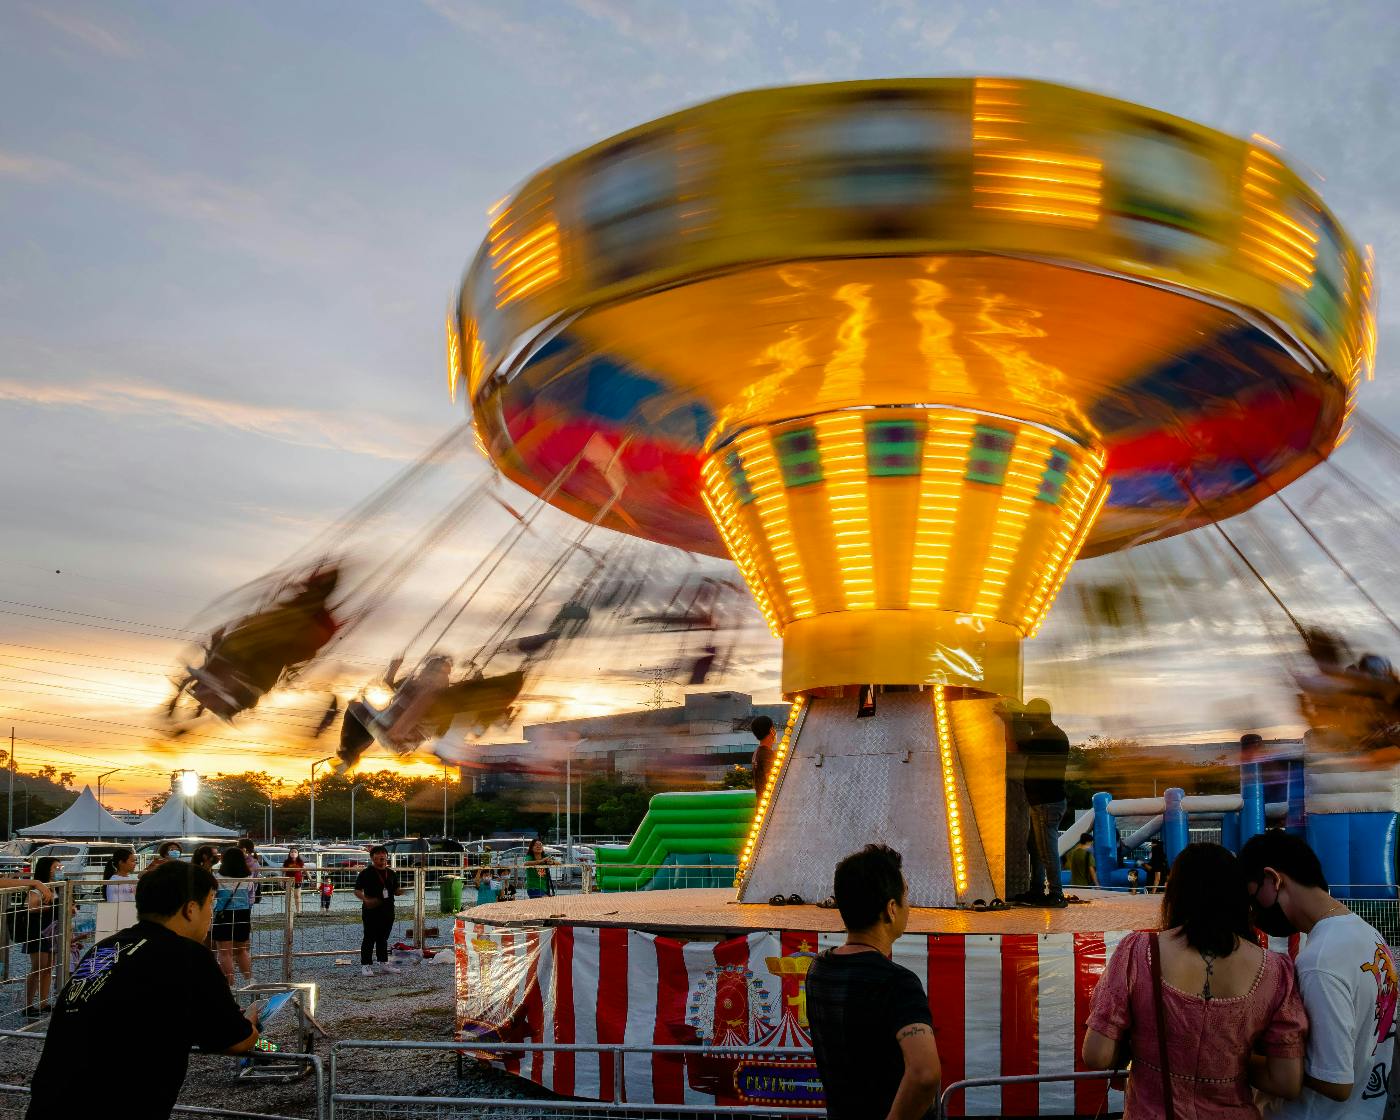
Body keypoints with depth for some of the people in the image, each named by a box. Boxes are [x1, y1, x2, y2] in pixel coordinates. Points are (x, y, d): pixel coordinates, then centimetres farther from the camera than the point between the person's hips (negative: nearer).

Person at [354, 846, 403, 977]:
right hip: (371, 911, -6)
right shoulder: (366, 873, -7)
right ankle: (365, 965, 3)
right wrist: (366, 900, -27)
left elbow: (396, 890, 18)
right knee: (369, 938, -3)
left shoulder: (391, 873, 10)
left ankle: (384, 963, 23)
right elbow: (357, 891, -9)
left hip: (388, 911, 6)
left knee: (383, 938, 15)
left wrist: (400, 891, -6)